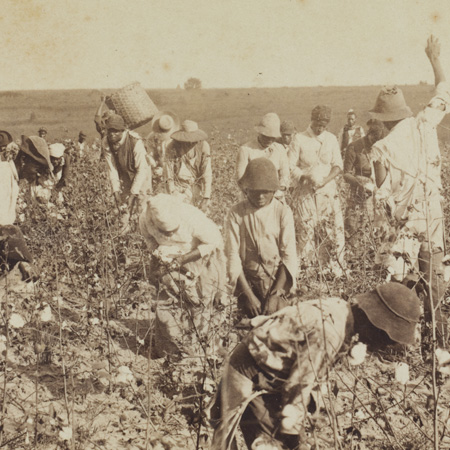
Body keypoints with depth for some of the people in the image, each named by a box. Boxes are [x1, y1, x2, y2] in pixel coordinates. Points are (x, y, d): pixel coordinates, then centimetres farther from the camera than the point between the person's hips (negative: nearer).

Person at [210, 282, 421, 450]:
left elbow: (312, 374, 8)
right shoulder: (329, 330, -29)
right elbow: (301, 383, -24)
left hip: (273, 380, 9)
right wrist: (291, 429, -13)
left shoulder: (340, 313, 0)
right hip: (252, 379, -9)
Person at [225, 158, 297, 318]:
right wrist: (249, 295, -14)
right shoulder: (236, 213, -5)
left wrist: (275, 295, -15)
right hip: (248, 280, 0)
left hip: (278, 279, 0)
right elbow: (233, 255, -6)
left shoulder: (283, 212, -3)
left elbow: (289, 255, -6)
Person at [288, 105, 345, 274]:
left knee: (335, 227, -2)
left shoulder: (331, 139, 8)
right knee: (306, 230, -2)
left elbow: (338, 165, 5)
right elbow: (291, 166, -4)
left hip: (328, 190, 3)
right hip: (305, 192, -2)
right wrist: (305, 177, -22)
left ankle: (337, 268, 8)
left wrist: (325, 179, -13)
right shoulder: (299, 139, -2)